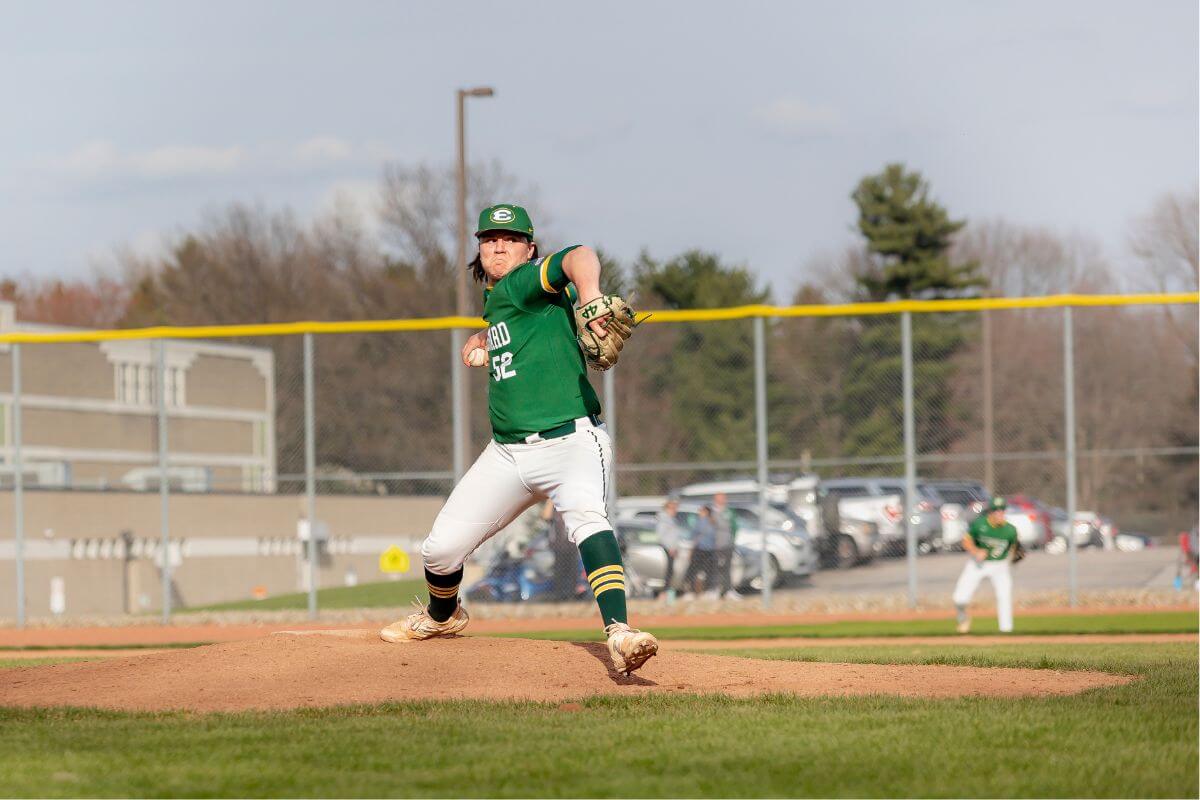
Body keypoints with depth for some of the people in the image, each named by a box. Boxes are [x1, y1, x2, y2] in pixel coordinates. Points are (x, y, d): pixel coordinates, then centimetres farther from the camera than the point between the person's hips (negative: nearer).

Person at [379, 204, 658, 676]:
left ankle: (620, 635, -49)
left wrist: (588, 294, -52)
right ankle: (442, 616, 40)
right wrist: (484, 339, 16)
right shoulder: (495, 300, 15)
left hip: (570, 441, -8)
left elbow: (578, 257, -30)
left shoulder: (524, 283, -8)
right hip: (508, 454, 8)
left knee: (586, 517, -36)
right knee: (441, 549, 7)